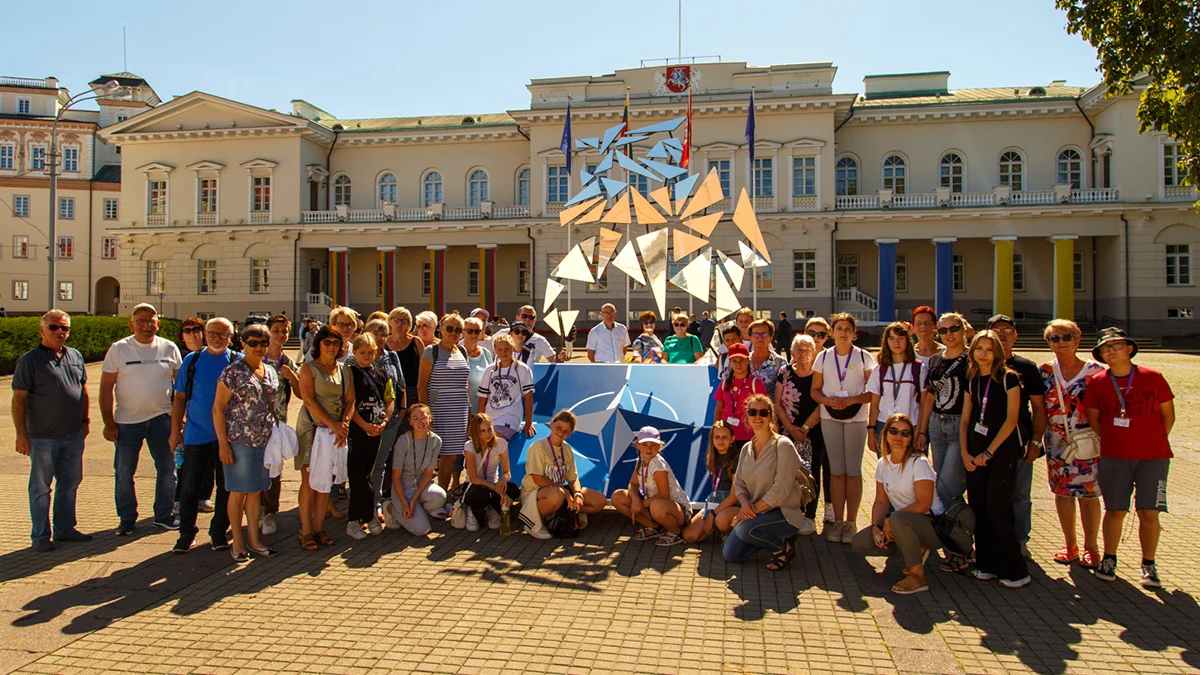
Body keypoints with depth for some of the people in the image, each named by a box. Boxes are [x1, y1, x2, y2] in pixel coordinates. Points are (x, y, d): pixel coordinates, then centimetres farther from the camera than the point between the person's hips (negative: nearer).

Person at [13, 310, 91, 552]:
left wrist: (85, 419, 17)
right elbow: (18, 399, -10)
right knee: (41, 488, 6)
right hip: (43, 437, -6)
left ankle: (65, 528, 27)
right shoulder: (29, 360, -9)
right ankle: (40, 536, 16)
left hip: (73, 435, 6)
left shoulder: (75, 356, 9)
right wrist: (21, 434, -13)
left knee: (70, 484, 14)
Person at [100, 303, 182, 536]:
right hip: (127, 421, -1)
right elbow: (106, 388, -3)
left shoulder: (169, 348, 2)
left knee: (167, 470, 8)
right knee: (123, 473, 7)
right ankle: (126, 519, 22)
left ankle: (164, 515, 23)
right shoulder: (119, 349, -3)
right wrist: (109, 423, -7)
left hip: (161, 419, 2)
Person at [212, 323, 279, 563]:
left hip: (264, 441, 6)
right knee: (238, 492, 4)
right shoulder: (233, 372, -9)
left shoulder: (271, 372, 10)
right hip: (239, 442, -5)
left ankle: (253, 539, 22)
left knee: (256, 491, 12)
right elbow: (217, 409, -9)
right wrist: (223, 444, -13)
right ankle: (238, 543, 15)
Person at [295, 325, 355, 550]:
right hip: (312, 428, -4)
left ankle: (319, 528, 15)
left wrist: (344, 423, -9)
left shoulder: (345, 370, 12)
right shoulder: (309, 368, -2)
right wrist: (333, 424, -16)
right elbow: (309, 401, -11)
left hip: (336, 431, 4)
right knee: (309, 480, -2)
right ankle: (306, 531, 6)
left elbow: (350, 400, 9)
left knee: (326, 481, 7)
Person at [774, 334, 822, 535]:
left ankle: (809, 517, 8)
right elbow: (778, 403, 4)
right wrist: (791, 428, -5)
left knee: (811, 473, 0)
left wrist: (805, 428, -10)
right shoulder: (785, 372, 5)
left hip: (814, 432, -2)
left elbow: (821, 405, -7)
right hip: (789, 432, 2)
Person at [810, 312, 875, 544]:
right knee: (836, 470, 5)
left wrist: (851, 400, -18)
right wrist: (827, 400, -11)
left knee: (853, 470, 1)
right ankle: (838, 520, 13)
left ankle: (851, 522, 9)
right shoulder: (823, 357, 6)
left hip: (856, 418, -2)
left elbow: (873, 392, -3)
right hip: (830, 418, 2)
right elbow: (815, 389, 9)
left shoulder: (864, 357, 0)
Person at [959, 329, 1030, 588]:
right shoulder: (972, 381, 11)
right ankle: (986, 565, 17)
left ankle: (1015, 571, 5)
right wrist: (965, 453, 1)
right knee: (978, 508, 6)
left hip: (1002, 451, -5)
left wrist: (989, 452, -12)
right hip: (976, 454, 6)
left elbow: (1011, 419, -11)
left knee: (997, 509, -7)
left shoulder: (1008, 378, -6)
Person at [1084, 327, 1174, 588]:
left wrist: (1152, 442, 5)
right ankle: (1109, 560, 19)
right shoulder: (1097, 383, -1)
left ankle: (1148, 566, 16)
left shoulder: (1153, 378, -4)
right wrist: (1113, 442, 6)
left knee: (1149, 512, 0)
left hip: (1154, 457, -1)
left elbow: (1168, 414, 5)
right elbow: (1093, 418, 9)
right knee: (1115, 510, 3)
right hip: (1114, 458, 1)